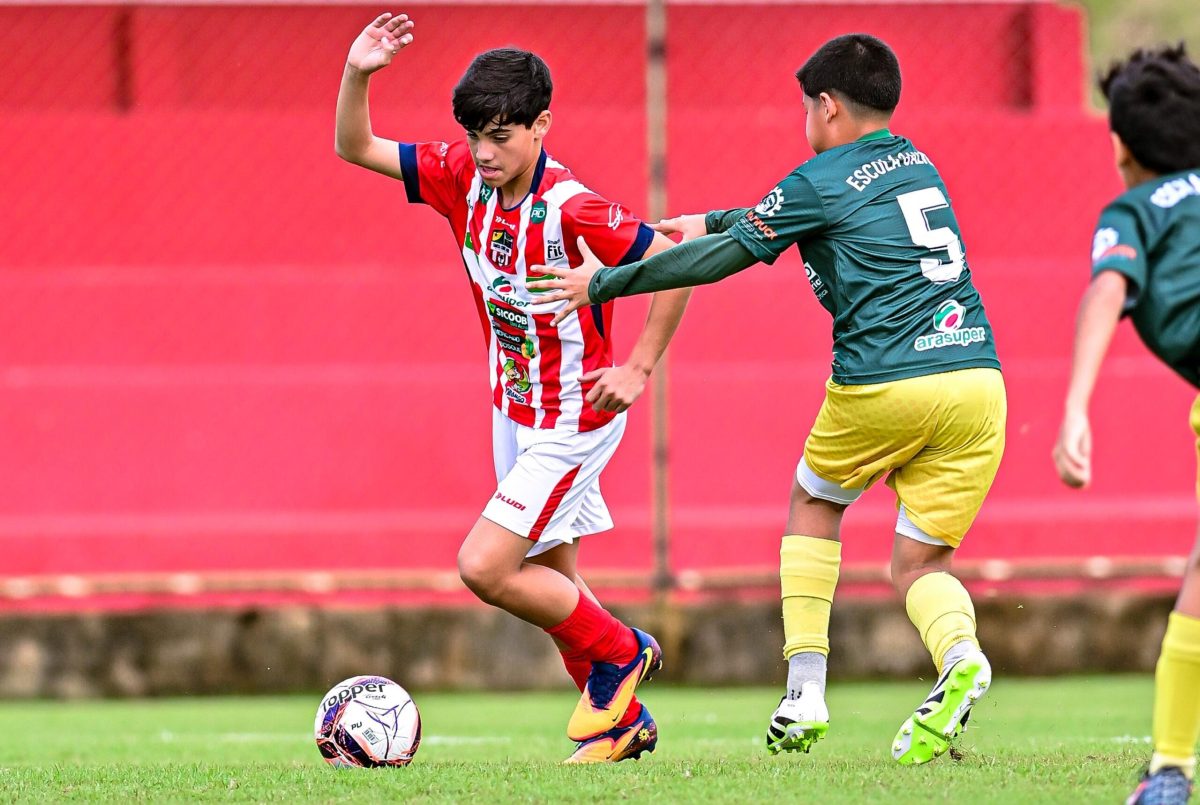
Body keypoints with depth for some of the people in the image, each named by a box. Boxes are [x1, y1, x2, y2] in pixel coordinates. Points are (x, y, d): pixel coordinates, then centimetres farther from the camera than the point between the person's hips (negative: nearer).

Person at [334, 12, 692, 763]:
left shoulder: (572, 211, -27)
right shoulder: (464, 178, -7)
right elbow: (356, 149, 0)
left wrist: (637, 368, -19)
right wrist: (357, 75, -18)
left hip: (573, 422, -8)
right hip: (515, 411, 8)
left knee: (484, 568, -12)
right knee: (551, 583, 14)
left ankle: (619, 652, 9)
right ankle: (623, 719, 28)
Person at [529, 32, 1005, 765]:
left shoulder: (820, 182, 2)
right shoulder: (918, 166, 22)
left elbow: (725, 258, 5)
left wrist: (604, 282, 15)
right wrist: (714, 221, 49)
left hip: (883, 385, -5)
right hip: (977, 377, 5)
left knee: (815, 501, 24)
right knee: (919, 562, 10)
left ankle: (804, 693, 15)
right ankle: (960, 656, -25)